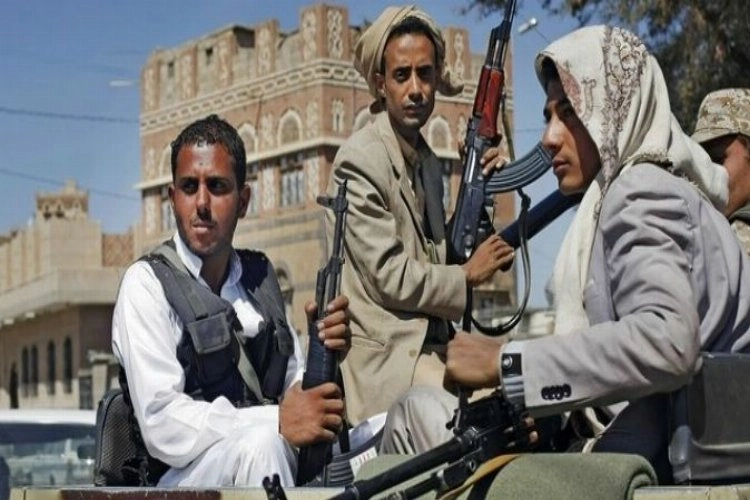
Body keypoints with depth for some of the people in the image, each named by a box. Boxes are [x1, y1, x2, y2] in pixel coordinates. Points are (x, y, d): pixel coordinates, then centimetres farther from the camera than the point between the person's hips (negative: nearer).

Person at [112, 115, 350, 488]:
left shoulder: (260, 275, 13)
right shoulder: (146, 283, -6)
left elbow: (293, 390, 14)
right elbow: (161, 423, -18)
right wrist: (278, 421, -24)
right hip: (182, 476, -5)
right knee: (260, 444, -36)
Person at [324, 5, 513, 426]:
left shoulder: (427, 161, 13)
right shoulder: (359, 161, -12)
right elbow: (390, 276, -16)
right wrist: (468, 276, -3)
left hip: (430, 346, 8)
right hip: (386, 358, -8)